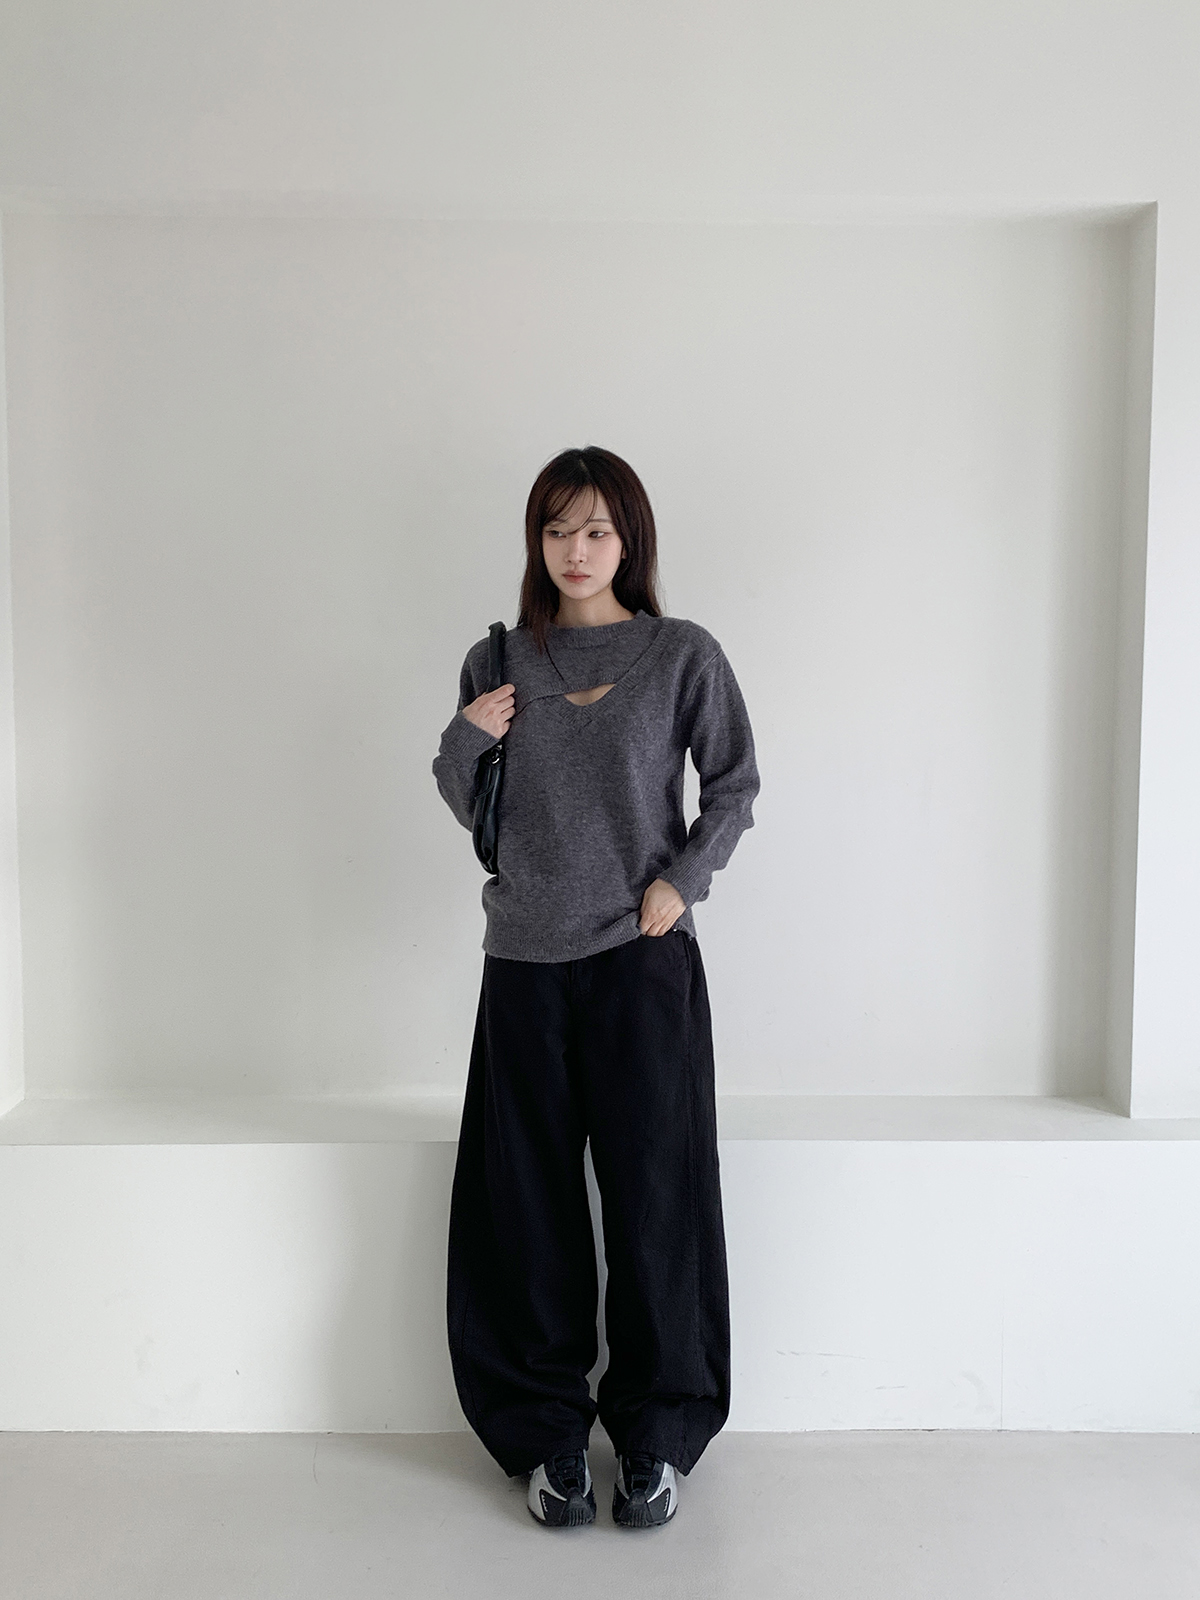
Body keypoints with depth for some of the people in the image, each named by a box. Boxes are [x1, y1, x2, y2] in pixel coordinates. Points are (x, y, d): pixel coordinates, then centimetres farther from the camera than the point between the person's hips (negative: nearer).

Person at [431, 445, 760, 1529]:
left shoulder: (683, 655, 1)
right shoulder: (499, 661, 8)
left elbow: (736, 787, 6)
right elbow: (467, 808, 13)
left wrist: (681, 878, -8)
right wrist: (465, 740, -6)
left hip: (644, 957, -2)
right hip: (524, 961, 3)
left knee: (653, 1195, 2)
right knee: (528, 1203, 7)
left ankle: (655, 1435, 21)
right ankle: (550, 1434, 24)